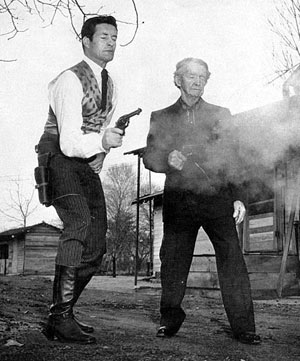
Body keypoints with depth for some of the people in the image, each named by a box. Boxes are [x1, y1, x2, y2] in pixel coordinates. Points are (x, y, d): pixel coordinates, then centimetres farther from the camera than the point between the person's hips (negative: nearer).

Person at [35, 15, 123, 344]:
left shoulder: (109, 84, 11)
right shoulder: (70, 80, -16)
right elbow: (69, 142, -24)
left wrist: (102, 152, 5)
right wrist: (101, 141, -41)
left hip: (88, 164, 8)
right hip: (59, 159, -8)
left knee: (96, 245, 3)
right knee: (79, 222, -32)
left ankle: (62, 312, 17)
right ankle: (60, 319, -30)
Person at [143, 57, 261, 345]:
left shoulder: (220, 115, 16)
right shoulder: (161, 117, 16)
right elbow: (149, 157, 10)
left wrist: (238, 197, 2)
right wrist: (168, 160, -12)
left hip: (217, 197, 0)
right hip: (178, 199, 1)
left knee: (232, 258, -8)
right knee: (173, 261, 2)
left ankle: (243, 326, -2)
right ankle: (170, 320, 21)